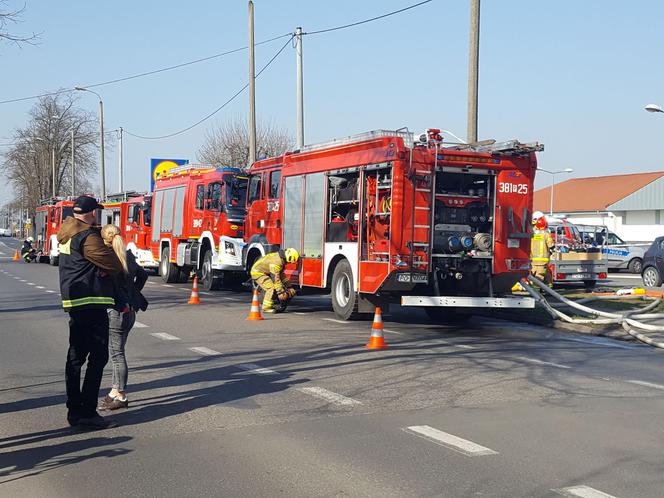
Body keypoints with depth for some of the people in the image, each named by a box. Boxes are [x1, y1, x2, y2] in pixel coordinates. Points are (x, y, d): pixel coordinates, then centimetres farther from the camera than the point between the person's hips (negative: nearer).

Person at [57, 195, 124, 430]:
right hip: (91, 302, -10)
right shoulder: (87, 237, -16)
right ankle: (87, 412, -8)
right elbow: (115, 265, -15)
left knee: (76, 355, 13)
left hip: (72, 301, 10)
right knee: (98, 357, -7)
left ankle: (74, 410, 19)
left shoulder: (67, 233, 14)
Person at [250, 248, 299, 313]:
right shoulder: (276, 261, -28)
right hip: (258, 273, -11)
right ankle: (266, 308, -16)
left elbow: (281, 274, 14)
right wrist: (281, 292, -27)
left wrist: (289, 287, 13)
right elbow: (275, 278, -29)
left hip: (265, 273, 11)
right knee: (271, 288, -23)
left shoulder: (281, 260, 5)